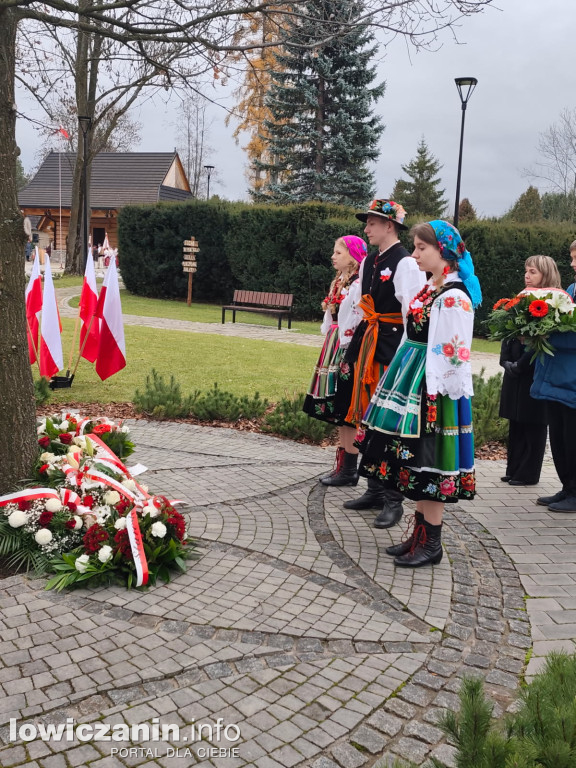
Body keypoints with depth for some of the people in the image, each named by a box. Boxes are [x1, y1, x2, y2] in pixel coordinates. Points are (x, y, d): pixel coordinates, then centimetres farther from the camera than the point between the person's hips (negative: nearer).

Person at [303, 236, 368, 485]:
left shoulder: (358, 285, -14)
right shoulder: (339, 283, 15)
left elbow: (359, 322, -19)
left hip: (347, 351, -9)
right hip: (334, 348, 10)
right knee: (337, 412, 12)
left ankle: (349, 469, 3)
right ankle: (342, 464, 20)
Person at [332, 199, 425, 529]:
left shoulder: (406, 263, -12)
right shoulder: (369, 263, 14)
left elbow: (412, 315, -16)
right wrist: (353, 353, 14)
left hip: (392, 347, -8)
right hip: (368, 347, 8)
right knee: (368, 421, 13)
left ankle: (393, 501, 8)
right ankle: (375, 490, 26)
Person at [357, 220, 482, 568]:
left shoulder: (454, 298, -16)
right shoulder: (429, 289, 13)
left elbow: (456, 354, -18)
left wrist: (440, 395, -19)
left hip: (434, 390, -9)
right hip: (413, 382, 9)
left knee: (429, 463, -1)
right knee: (414, 461, 14)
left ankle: (431, 543, 12)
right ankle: (420, 534, 25)